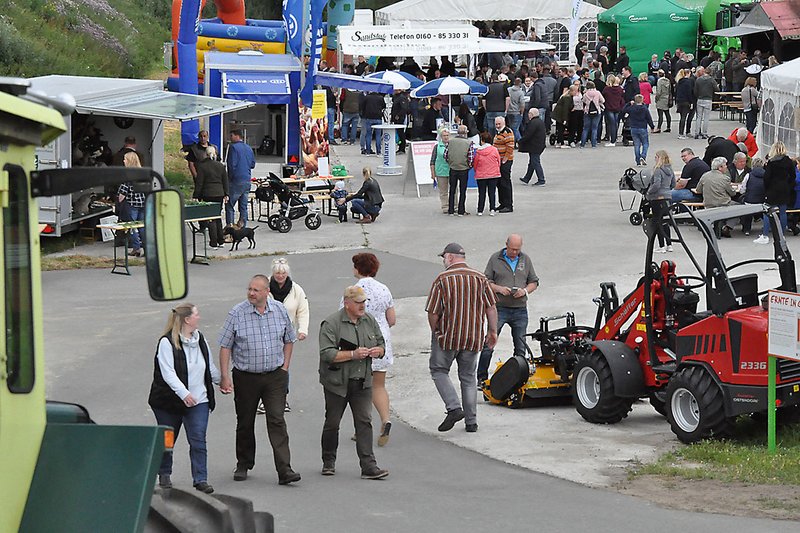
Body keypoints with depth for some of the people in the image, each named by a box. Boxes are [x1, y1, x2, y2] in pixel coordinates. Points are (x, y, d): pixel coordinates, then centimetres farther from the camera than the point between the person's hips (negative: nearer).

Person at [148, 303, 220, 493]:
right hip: (170, 401, -4)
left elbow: (211, 368, 24)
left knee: (198, 440, -7)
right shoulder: (167, 342, -12)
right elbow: (168, 373, -20)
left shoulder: (201, 341, 10)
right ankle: (164, 474, 30)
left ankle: (200, 479, -7)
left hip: (198, 401, 4)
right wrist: (184, 393, -30)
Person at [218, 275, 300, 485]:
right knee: (245, 423, 10)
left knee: (277, 420, -9)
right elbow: (225, 347, -4)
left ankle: (284, 470, -13)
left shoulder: (280, 310, 1)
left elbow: (288, 340, 14)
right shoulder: (237, 313, -7)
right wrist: (225, 377, -10)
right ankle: (243, 465, 28)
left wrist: (284, 368, 6)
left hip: (275, 376, 1)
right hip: (246, 377, 0)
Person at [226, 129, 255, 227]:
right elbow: (253, 164, 16)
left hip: (236, 181, -7)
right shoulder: (249, 148, 12)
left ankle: (230, 226, -9)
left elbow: (232, 165, -15)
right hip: (247, 181, 7)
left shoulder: (233, 147, -11)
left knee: (229, 205, -2)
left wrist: (230, 176, -3)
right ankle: (243, 227, 9)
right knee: (243, 206, 10)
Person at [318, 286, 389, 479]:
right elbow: (327, 354, -18)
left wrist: (377, 351, -5)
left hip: (362, 382, 4)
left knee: (364, 422, -5)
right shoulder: (331, 324, -11)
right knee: (332, 423, 8)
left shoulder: (369, 321, 8)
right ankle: (328, 462, 25)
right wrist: (353, 354, -23)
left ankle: (368, 466, -8)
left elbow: (381, 344, 19)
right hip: (337, 382, -4)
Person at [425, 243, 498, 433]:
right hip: (473, 338, 4)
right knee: (468, 376, 14)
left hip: (447, 336, -4)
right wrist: (492, 331, 11)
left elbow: (433, 312, -9)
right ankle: (471, 422, 12)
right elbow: (491, 307, 3)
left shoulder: (443, 279, -10)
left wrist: (435, 332, 7)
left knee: (439, 370, 14)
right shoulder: (480, 278, 2)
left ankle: (453, 407, -6)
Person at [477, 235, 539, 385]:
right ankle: (482, 378, -1)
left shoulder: (526, 259, 9)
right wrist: (499, 289, -16)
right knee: (489, 344, -7)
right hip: (500, 309, -3)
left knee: (520, 347, 5)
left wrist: (525, 290, -8)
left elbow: (534, 282, 13)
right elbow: (486, 281, 2)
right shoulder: (495, 258, 1)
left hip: (520, 309, 3)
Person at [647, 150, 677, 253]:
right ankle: (669, 245, 19)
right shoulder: (670, 170, 7)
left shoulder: (658, 170, -18)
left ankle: (661, 246, 1)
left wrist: (648, 192, -11)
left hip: (658, 198, -8)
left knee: (659, 222, -1)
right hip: (667, 196, 8)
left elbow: (656, 184, -25)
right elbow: (673, 184, 14)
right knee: (665, 222, 16)